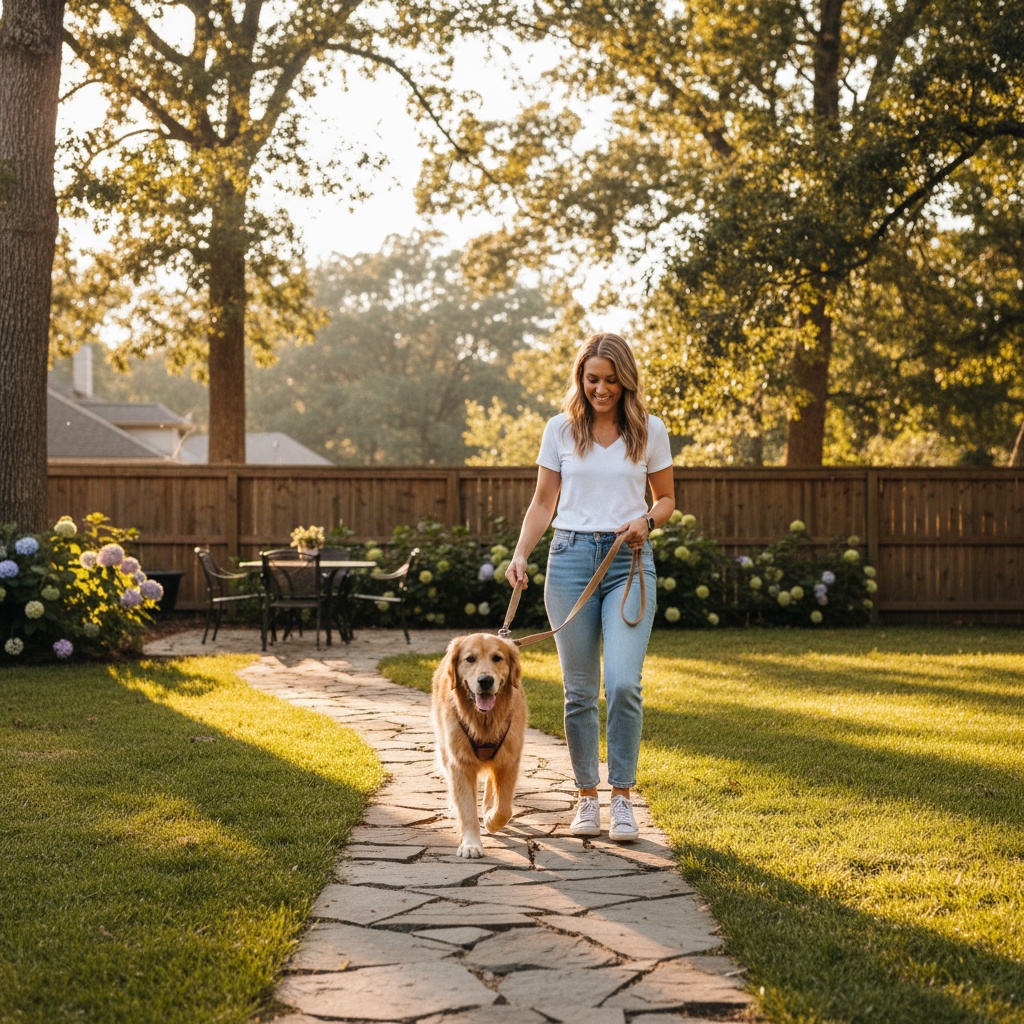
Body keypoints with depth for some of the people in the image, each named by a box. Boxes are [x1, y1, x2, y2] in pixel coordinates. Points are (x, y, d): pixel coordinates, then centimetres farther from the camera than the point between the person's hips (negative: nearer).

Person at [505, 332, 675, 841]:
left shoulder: (649, 430, 4)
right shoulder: (561, 428, 5)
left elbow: (666, 498, 13)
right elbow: (543, 502, 9)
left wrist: (647, 520, -8)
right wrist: (520, 554, -6)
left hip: (630, 560, -1)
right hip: (571, 556, 1)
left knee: (623, 683, -14)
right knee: (580, 689, 4)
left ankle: (622, 798, -2)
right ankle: (587, 797, 15)